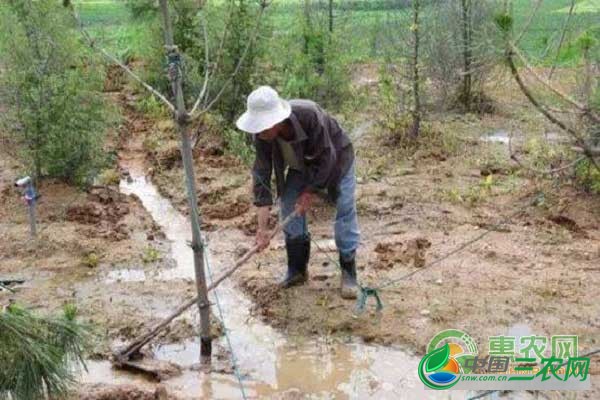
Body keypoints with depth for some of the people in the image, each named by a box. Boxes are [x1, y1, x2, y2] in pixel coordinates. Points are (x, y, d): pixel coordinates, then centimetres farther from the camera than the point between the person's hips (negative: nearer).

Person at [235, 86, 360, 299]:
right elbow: (261, 174, -24)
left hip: (335, 159, -4)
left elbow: (326, 158, -30)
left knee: (345, 212, -10)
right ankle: (297, 270, 12)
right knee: (290, 214, -3)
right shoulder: (261, 135, -26)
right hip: (301, 165, 4)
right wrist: (262, 227, -27)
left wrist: (310, 192, -23)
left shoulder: (309, 115, -41)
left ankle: (349, 273, 2)